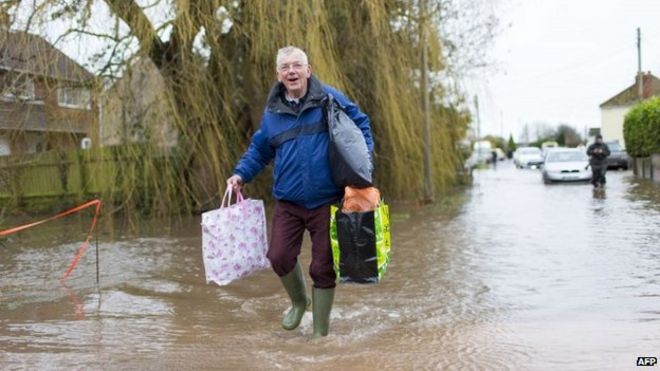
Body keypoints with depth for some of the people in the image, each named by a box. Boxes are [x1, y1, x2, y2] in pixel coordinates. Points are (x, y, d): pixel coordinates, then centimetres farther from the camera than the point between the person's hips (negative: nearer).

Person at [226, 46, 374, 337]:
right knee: (279, 256, -6)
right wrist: (241, 174, 4)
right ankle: (298, 301, 28)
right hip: (288, 203, 3)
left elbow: (360, 124, 8)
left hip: (326, 202, -2)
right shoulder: (272, 111, 7)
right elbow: (259, 149, 18)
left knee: (323, 267, 3)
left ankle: (320, 332, 20)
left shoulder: (329, 99, -3)